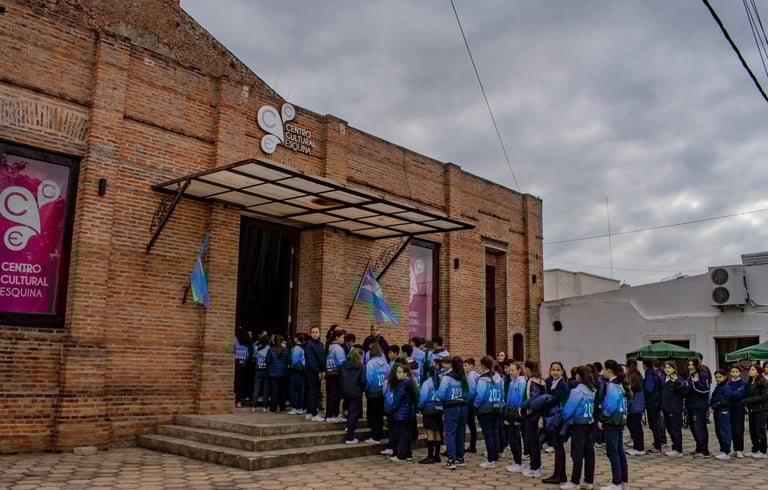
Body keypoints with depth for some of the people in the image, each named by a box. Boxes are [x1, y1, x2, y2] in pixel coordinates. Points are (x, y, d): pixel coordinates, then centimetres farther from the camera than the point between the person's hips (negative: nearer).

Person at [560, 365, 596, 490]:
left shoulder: (577, 391, -16)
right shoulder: (593, 390, 6)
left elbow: (568, 409, -15)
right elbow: (595, 408, 9)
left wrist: (566, 419, 3)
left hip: (579, 425, -7)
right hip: (590, 424, 7)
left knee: (577, 454, -2)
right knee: (589, 452, 10)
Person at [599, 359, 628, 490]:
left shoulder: (611, 386, -17)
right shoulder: (619, 384, 12)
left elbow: (610, 406, -24)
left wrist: (602, 418, -11)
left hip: (612, 422, -9)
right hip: (620, 421, 10)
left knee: (612, 452, -4)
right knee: (619, 451, 15)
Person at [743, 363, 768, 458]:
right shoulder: (749, 383, 12)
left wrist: (749, 400, -17)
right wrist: (747, 403, 1)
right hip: (752, 410, 7)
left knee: (760, 431, -1)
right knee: (752, 431, 11)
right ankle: (755, 450, 23)